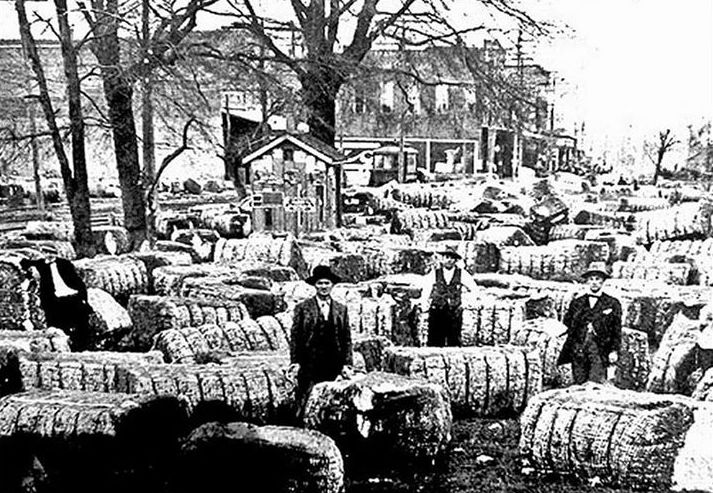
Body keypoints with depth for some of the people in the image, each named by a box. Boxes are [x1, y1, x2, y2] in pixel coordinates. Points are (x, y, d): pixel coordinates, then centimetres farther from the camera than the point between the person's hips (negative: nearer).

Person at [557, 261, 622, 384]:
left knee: (596, 382, -14)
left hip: (599, 347, -2)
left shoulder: (612, 303, 10)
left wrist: (614, 350, 1)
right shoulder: (576, 302, 16)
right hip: (578, 348, 2)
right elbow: (567, 324, 17)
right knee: (579, 382, 0)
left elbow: (617, 330, 9)